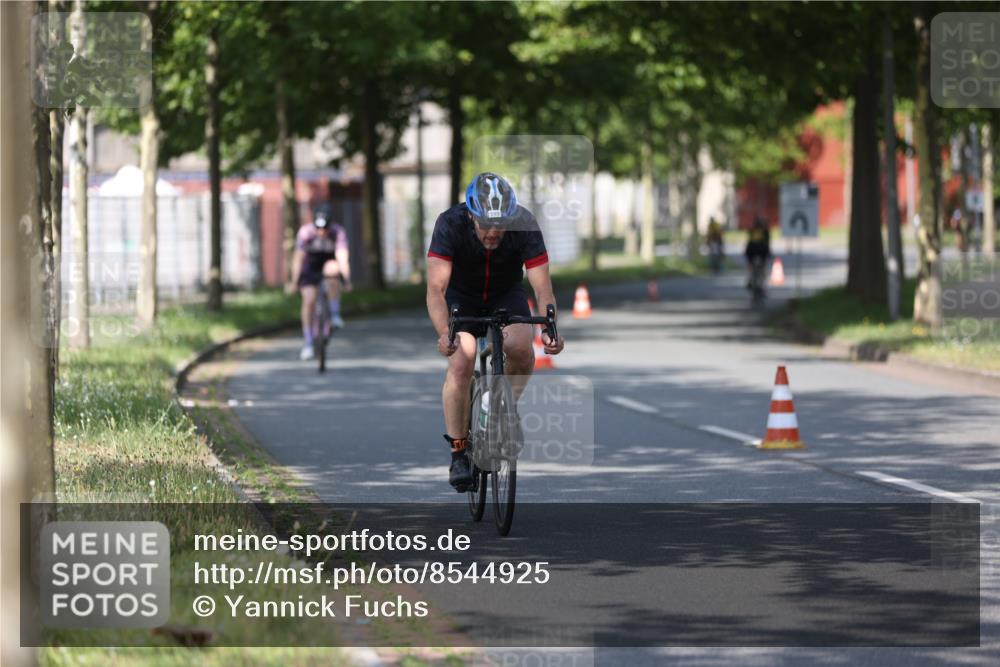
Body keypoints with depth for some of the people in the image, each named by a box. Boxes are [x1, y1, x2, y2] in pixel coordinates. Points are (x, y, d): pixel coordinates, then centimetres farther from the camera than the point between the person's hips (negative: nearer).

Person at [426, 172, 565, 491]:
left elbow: (542, 287, -30)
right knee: (461, 364, -22)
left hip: (506, 294, 1)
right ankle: (458, 454, -9)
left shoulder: (525, 225, -29)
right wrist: (444, 333, -55)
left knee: (520, 346, -27)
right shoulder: (450, 224, -32)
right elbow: (435, 288, -38)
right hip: (462, 296, -1)